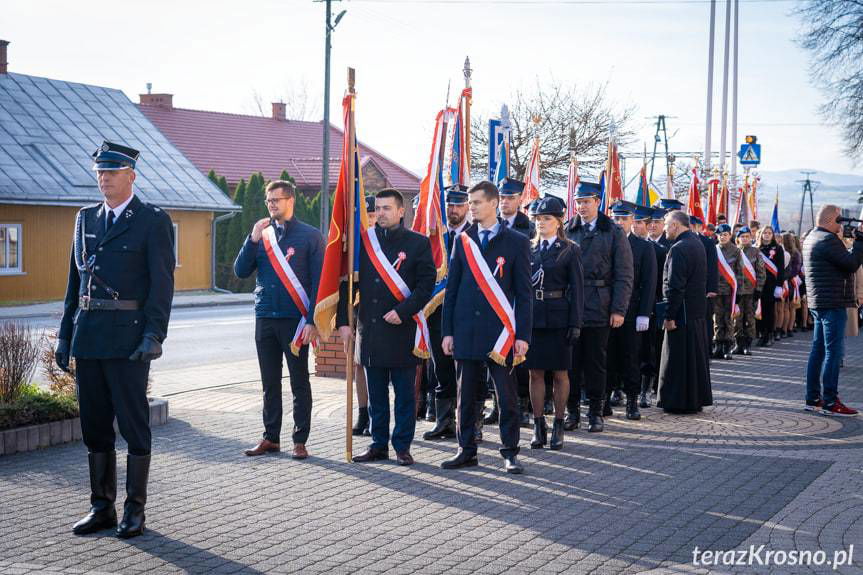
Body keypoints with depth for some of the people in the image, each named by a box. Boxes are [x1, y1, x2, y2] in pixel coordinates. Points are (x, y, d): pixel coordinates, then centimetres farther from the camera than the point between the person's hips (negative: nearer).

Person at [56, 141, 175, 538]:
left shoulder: (153, 221, -3)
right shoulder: (86, 219, 15)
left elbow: (162, 284, -9)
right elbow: (75, 281, 16)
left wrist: (153, 336, -18)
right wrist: (65, 335, 12)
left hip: (128, 338, -6)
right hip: (87, 337, 6)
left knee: (133, 424, 0)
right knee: (94, 425, 10)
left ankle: (135, 510, 9)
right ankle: (101, 507, 19)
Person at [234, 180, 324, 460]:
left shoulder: (310, 236, -2)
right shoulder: (261, 234, 12)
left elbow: (319, 281, -5)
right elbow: (241, 271, 6)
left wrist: (312, 321, -13)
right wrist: (253, 239, -7)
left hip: (295, 320, -4)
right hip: (265, 318, 5)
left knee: (300, 383, 2)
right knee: (270, 383, 11)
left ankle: (300, 441, 8)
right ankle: (271, 437, 19)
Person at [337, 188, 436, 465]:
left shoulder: (418, 243, -1)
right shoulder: (363, 241, 7)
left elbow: (426, 284, -5)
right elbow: (347, 283, 9)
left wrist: (403, 311, -15)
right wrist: (343, 321, 2)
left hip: (403, 331, -3)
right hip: (370, 330, 3)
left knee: (404, 393, 3)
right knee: (376, 393, 10)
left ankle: (402, 446, 11)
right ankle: (379, 445, 18)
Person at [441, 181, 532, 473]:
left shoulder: (516, 242, 1)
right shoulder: (463, 240, 10)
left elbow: (524, 293, 0)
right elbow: (452, 287, 11)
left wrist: (523, 335, -6)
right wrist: (448, 331, 5)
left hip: (500, 331, -3)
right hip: (466, 330, 3)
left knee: (507, 397, 0)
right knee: (466, 396, 8)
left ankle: (510, 453, 9)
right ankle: (466, 450, 17)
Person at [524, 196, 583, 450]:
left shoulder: (570, 250, 0)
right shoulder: (528, 248, 9)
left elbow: (577, 289, -2)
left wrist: (575, 323, -8)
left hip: (558, 319, -3)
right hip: (531, 318, 3)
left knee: (560, 374, 5)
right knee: (535, 373, 5)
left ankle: (558, 427, 13)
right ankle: (539, 426, 12)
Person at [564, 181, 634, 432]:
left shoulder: (613, 233, 2)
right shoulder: (567, 231, 8)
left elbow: (623, 275, -1)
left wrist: (619, 310, -8)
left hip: (598, 308, -2)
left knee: (595, 363, 4)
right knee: (570, 362, 4)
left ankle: (595, 413, 14)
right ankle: (572, 411, 14)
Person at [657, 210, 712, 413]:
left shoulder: (679, 248, -17)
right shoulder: (697, 244, 13)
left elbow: (674, 286, -21)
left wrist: (669, 316, -19)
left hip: (683, 311, -10)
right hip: (698, 310, 10)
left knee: (679, 357, -2)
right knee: (696, 354, 15)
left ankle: (680, 401, 2)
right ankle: (697, 398, 23)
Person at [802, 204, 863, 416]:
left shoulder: (811, 238, 16)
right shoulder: (828, 240, -16)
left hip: (818, 303, 10)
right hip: (832, 303, -10)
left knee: (818, 350, 13)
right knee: (833, 351, -8)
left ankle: (813, 399, 17)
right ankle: (830, 403, -8)